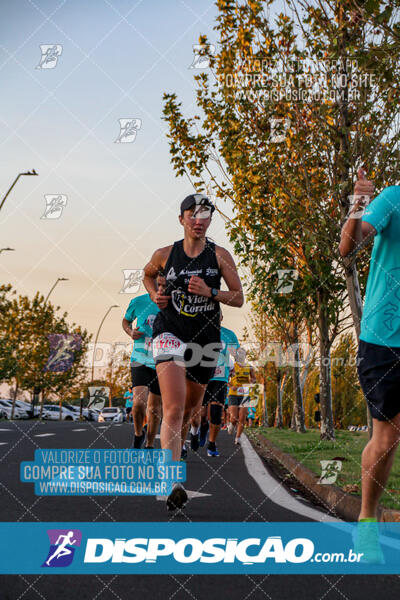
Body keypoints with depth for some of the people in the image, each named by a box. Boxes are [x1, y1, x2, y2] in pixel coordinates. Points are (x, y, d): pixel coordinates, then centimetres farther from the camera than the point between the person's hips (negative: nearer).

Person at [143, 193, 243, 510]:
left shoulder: (220, 255, 0)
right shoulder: (165, 254, 1)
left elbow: (238, 297, 0)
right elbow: (148, 274, 23)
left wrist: (209, 292, -16)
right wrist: (155, 294, 3)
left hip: (205, 338, 3)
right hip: (170, 333, -2)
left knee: (191, 406, 18)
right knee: (173, 409, -18)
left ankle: (173, 444, 52)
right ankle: (174, 484, -26)